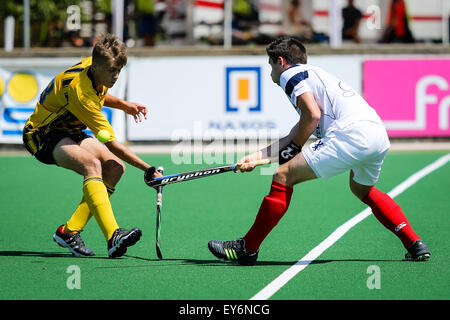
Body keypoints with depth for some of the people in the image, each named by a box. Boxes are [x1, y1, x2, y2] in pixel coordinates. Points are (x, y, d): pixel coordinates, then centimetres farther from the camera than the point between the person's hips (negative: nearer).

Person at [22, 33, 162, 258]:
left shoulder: (93, 67, -7)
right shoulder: (78, 90, -33)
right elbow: (112, 144, -30)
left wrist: (123, 104, 4)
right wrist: (148, 170, -29)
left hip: (69, 131, 9)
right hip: (43, 136, -9)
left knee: (115, 167, -7)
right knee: (91, 163, -34)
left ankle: (69, 231, -3)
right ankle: (112, 236, -48)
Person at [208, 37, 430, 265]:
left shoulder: (290, 73, 8)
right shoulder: (315, 74, 35)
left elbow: (312, 115, -7)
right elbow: (297, 133, 34)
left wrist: (292, 150, 8)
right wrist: (257, 156, 31)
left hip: (351, 132, -9)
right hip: (380, 136, 9)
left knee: (283, 176, -3)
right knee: (362, 189, 35)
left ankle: (247, 248, 0)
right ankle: (414, 244, 26)